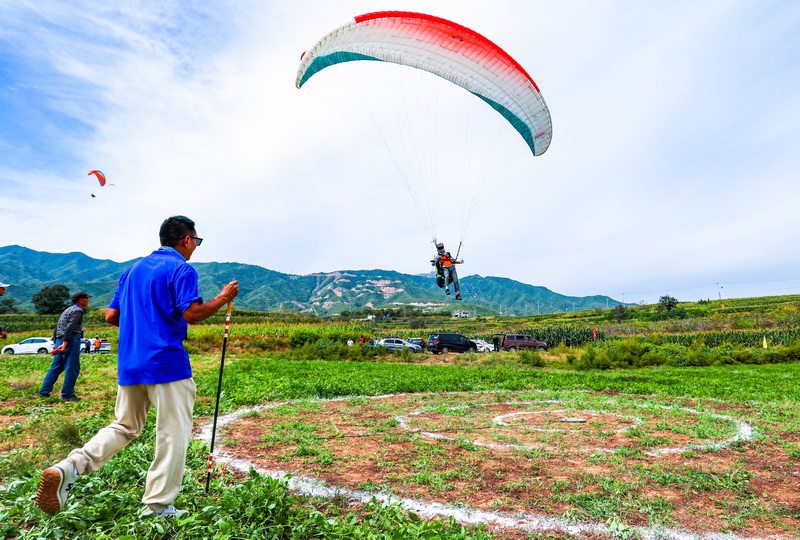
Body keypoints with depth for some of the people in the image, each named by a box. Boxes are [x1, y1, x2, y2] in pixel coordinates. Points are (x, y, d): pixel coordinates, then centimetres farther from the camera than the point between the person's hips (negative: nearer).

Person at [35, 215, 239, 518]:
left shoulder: (134, 269, 16)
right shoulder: (181, 269, -8)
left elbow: (111, 316, 15)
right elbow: (192, 314, -20)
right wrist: (222, 299, -7)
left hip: (128, 365, 8)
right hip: (167, 364, -7)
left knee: (124, 427, 21)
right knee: (173, 433, 5)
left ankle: (69, 466, 1)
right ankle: (157, 506, 12)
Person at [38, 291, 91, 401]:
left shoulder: (66, 310, 23)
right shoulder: (77, 310, -6)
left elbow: (56, 329, 24)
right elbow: (70, 327, -19)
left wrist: (56, 343, 24)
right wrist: (65, 343, -25)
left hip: (60, 341, 9)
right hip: (71, 340, -9)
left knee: (56, 367, 15)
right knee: (72, 368, -5)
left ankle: (44, 391, 17)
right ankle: (67, 394, -2)